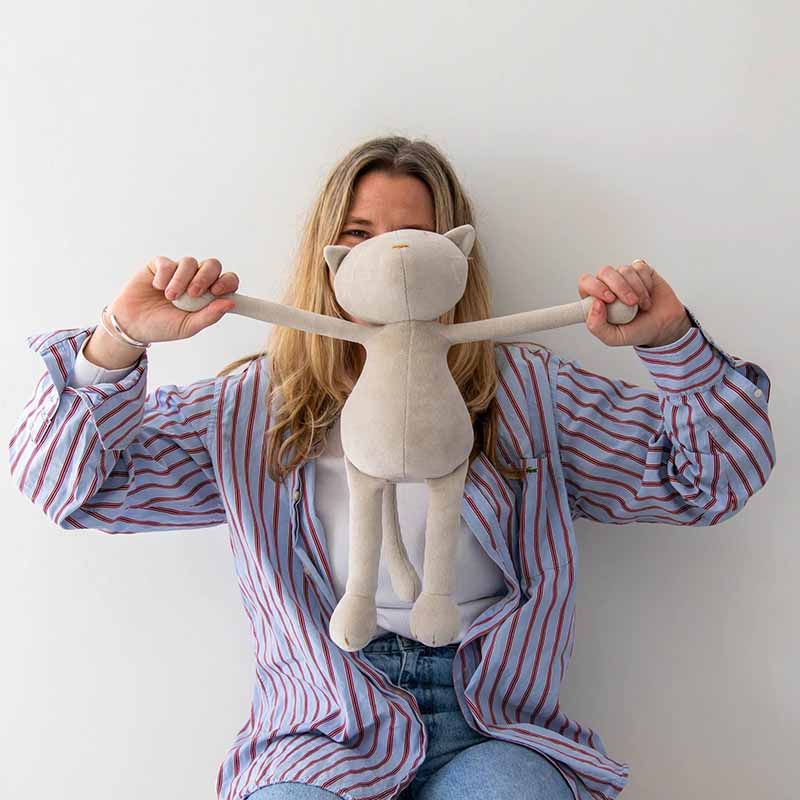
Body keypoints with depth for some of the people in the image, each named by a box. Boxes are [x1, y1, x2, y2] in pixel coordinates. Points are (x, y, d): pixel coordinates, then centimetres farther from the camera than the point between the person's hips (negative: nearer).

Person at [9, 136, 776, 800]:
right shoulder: (251, 405, 5)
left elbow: (714, 478, 8)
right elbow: (65, 479, 1)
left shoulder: (526, 391, 6)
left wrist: (672, 342, -9)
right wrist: (120, 341, -15)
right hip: (321, 734, 0)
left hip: (492, 731, 1)